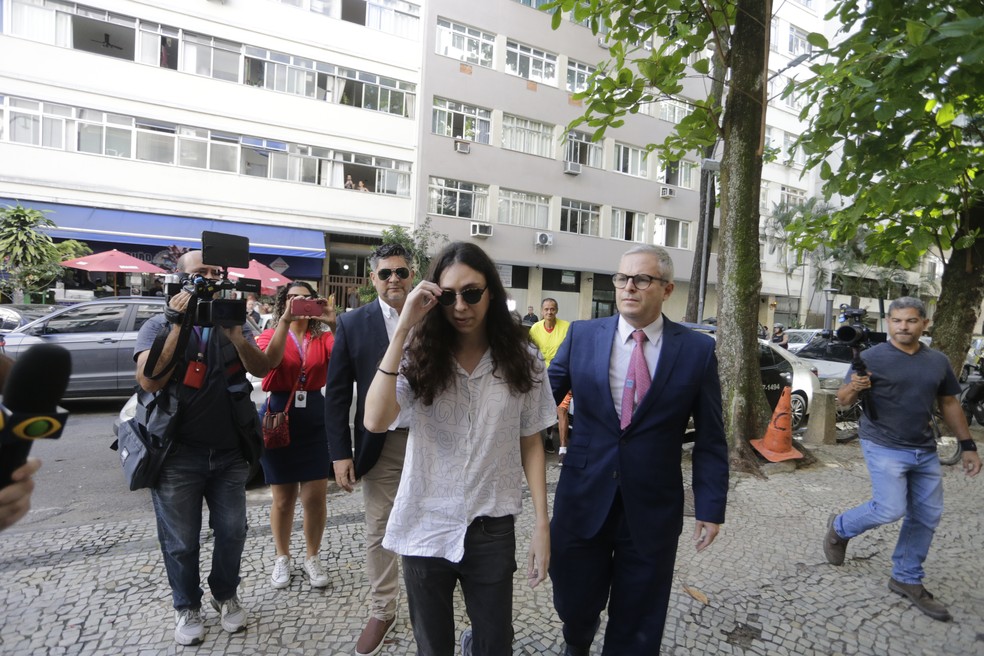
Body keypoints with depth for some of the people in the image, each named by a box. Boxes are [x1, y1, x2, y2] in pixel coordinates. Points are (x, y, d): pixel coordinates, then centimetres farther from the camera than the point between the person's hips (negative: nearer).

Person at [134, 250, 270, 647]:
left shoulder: (234, 324, 4)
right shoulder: (158, 326, -2)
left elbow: (261, 368, -11)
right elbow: (148, 381, -19)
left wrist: (235, 334, -27)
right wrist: (178, 324, -22)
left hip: (230, 452, 2)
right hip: (178, 455, -2)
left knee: (232, 531, 14)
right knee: (181, 540, 12)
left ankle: (225, 595, 36)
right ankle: (186, 607, 34)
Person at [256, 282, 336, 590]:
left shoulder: (323, 338, 3)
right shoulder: (270, 334, 1)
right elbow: (269, 361, -22)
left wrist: (334, 324, -29)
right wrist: (285, 321, -29)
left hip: (316, 420, 1)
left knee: (316, 496, 4)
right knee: (283, 497, 10)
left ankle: (312, 557, 27)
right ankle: (282, 557, 33)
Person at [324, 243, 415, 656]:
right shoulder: (353, 323, -2)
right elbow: (336, 393, -1)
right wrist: (340, 453, -6)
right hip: (381, 444, 0)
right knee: (379, 531, 12)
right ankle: (382, 611, 33)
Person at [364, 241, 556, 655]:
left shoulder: (521, 359, -5)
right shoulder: (420, 356, -7)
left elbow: (530, 444, 2)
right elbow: (375, 421, -21)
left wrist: (542, 524, -2)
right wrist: (403, 329, -23)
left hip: (492, 530, 0)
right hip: (426, 528, 0)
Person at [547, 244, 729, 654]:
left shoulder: (697, 350, -4)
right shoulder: (582, 335, -2)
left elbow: (710, 438, -1)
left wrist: (711, 507, -1)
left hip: (653, 509, -1)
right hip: (583, 500, 2)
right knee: (574, 605, 20)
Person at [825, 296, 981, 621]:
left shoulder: (938, 361, 7)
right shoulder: (872, 357, -10)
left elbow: (949, 404, 16)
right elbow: (842, 399, -9)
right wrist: (854, 387, -32)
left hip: (925, 451, 6)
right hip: (884, 447, -6)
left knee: (927, 516, 9)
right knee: (891, 509, -14)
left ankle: (907, 580, 25)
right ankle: (840, 527, 16)